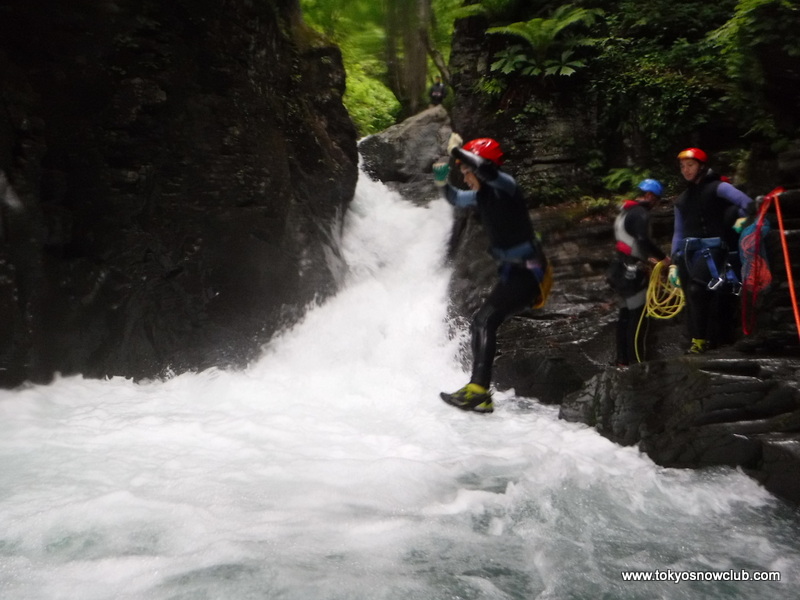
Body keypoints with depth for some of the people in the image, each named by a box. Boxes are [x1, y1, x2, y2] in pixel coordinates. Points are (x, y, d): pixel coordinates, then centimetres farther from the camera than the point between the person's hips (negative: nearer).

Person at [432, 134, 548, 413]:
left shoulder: (504, 185, -14)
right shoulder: (482, 194, 11)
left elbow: (485, 169, -37)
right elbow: (455, 198, 29)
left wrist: (456, 150, -22)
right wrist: (441, 182, 8)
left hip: (528, 270, -10)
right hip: (513, 271, 10)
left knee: (485, 320, -20)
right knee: (480, 325, 12)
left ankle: (477, 388, -23)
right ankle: (480, 396, 18)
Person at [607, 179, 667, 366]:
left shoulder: (627, 210, 17)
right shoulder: (640, 213, -15)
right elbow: (643, 240, -31)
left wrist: (646, 259, 21)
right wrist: (663, 257, -19)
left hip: (622, 269, 10)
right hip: (630, 272, -10)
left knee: (626, 314, 14)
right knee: (637, 316, -4)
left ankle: (622, 359, 20)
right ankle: (634, 361, -1)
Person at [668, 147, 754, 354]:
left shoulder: (717, 187, 2)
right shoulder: (682, 199, 19)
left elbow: (747, 202, -7)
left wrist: (742, 218, -23)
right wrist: (673, 263, 15)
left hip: (711, 247, -6)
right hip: (687, 251, 7)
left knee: (696, 290, -23)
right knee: (692, 297, 3)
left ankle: (700, 339, -15)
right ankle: (716, 336, 11)